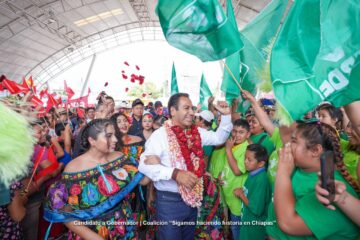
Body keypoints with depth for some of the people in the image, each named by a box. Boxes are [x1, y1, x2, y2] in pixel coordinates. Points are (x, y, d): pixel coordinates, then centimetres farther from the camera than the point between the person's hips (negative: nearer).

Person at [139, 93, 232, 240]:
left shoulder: (197, 132, 3)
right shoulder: (160, 135, -18)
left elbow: (219, 138, 11)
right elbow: (145, 164, -26)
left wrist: (226, 116, 0)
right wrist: (175, 173, -35)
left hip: (193, 198, 6)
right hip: (169, 201, -6)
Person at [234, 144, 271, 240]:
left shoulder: (261, 179, -28)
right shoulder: (253, 174, -3)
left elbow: (257, 209, -29)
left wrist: (241, 194, -19)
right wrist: (241, 192, -8)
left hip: (255, 227, -7)